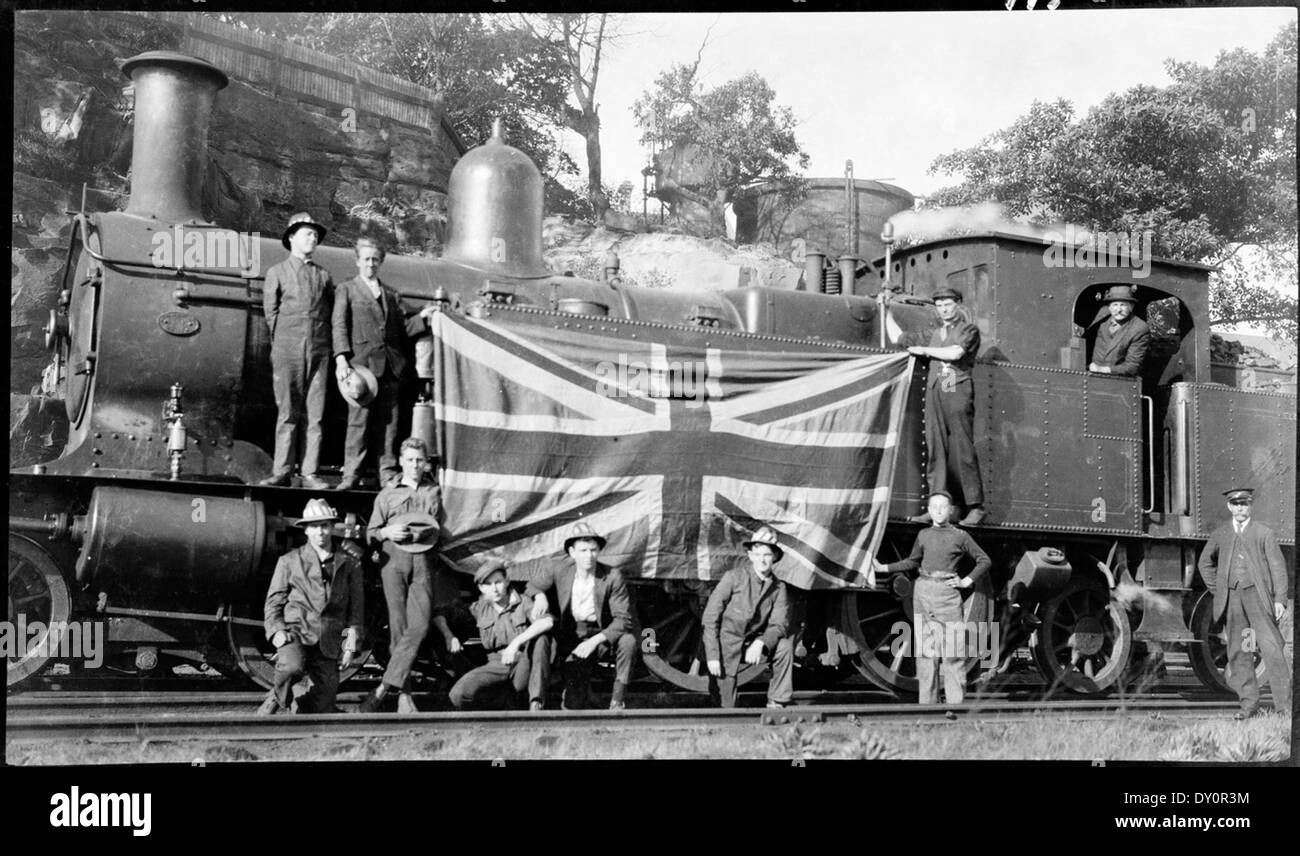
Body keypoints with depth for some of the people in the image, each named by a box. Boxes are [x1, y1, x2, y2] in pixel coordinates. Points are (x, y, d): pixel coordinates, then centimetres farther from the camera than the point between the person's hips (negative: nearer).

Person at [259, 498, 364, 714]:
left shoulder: (349, 564, 11)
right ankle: (278, 700, -4)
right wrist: (277, 630, -7)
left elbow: (356, 607, 14)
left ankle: (302, 708, 24)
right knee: (291, 667, -34)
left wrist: (351, 644, 6)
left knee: (323, 704, -7)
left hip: (328, 641, 2)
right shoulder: (289, 561, 8)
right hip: (295, 630, -2)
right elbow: (274, 600, 9)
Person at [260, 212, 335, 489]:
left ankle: (309, 474, 0)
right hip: (288, 351, -2)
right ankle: (281, 472, -1)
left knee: (316, 414, -2)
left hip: (318, 351, 2)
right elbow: (271, 312, 8)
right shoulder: (277, 273, 10)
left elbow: (330, 312, 15)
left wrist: (322, 339, 5)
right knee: (287, 412, -4)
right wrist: (282, 344, 4)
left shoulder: (324, 276, 15)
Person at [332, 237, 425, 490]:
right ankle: (351, 474, -5)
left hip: (390, 366, 4)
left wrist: (423, 318, 5)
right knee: (358, 420, -8)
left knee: (389, 422, 1)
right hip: (361, 362, -4)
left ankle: (388, 474, 4)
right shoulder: (346, 289, 12)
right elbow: (339, 326, 2)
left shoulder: (391, 294, 23)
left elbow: (402, 329, 21)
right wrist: (341, 360, -10)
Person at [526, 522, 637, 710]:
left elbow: (623, 620, -15)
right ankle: (577, 692, 28)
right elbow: (532, 585, 10)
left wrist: (595, 640, -28)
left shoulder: (612, 577, -12)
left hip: (601, 635, 0)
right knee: (574, 707, -13)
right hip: (572, 641, 1)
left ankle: (617, 701, -18)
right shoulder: (561, 573, -6)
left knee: (628, 641, -35)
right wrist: (539, 596, -16)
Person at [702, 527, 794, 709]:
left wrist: (760, 643, -29)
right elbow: (710, 617, -12)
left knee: (785, 647, -23)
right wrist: (712, 656, -18)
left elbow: (779, 625, -8)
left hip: (752, 644, 3)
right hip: (725, 645, -3)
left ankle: (776, 704, -11)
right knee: (725, 708, -7)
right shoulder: (734, 577, -12)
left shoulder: (779, 588, -3)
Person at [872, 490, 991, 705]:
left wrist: (966, 581, -1)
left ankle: (956, 701, -3)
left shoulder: (960, 536, 3)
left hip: (947, 592, -3)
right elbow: (912, 561, 25)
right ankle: (927, 700, 7)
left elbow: (984, 561, 9)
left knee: (953, 649, -7)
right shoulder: (923, 535, 11)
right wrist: (883, 568, 21)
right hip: (923, 591, 3)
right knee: (924, 648, 2)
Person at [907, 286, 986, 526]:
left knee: (962, 450, -9)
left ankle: (975, 507, -6)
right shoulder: (934, 333, 24)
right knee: (936, 450, -1)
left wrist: (925, 350, 0)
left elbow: (955, 353, -8)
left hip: (957, 391, -5)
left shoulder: (968, 329, 6)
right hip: (934, 392, 5)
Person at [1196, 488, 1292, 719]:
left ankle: (1285, 704, -9)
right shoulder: (1219, 535, 13)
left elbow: (1277, 567, 1)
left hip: (1257, 595, -3)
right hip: (1231, 597, 3)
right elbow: (1205, 563, 25)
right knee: (1238, 651, 2)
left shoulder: (1264, 533, 6)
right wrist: (1217, 589, 13)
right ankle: (1249, 703, 8)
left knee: (1271, 647, -11)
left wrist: (1280, 599, -8)